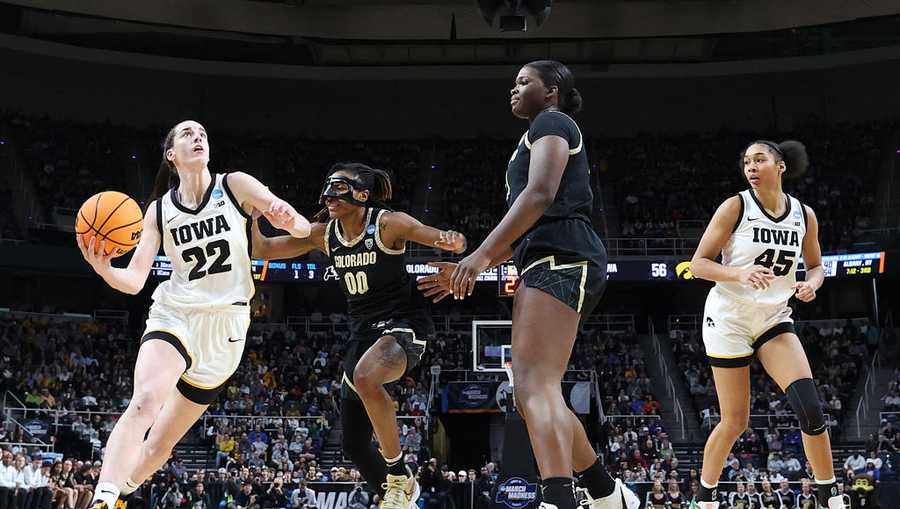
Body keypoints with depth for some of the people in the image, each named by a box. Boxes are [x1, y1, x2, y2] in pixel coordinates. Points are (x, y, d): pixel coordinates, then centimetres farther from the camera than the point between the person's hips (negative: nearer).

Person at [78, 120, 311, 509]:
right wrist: (104, 269, -25)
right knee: (145, 402, -31)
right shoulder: (160, 209, 4)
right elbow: (134, 281, -2)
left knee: (161, 445, 5)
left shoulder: (236, 186, -1)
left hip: (225, 329, 0)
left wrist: (287, 219, -31)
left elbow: (304, 230, -6)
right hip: (174, 316, 0)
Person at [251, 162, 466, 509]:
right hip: (363, 330, 7)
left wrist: (453, 241, -43)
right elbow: (264, 250, 6)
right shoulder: (323, 234, 3)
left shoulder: (388, 224, -13)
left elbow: (452, 242, -19)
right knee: (354, 444, 6)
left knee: (365, 377, -39)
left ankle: (399, 475, -24)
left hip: (403, 322, -7)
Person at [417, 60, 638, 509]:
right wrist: (468, 270, 28)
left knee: (535, 388, -25)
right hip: (555, 262, 10)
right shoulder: (544, 134, 32)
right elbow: (524, 231, 33)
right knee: (537, 393, 14)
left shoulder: (551, 122, 3)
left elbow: (541, 194, -15)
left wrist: (482, 254, -20)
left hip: (560, 258, -10)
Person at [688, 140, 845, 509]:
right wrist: (741, 275, -26)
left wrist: (812, 284, -8)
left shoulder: (804, 215, 2)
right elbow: (698, 264, -9)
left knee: (810, 406, -14)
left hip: (773, 318, 3)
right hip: (729, 317, -3)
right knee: (736, 421, -2)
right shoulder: (736, 207, -10)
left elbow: (815, 265, 16)